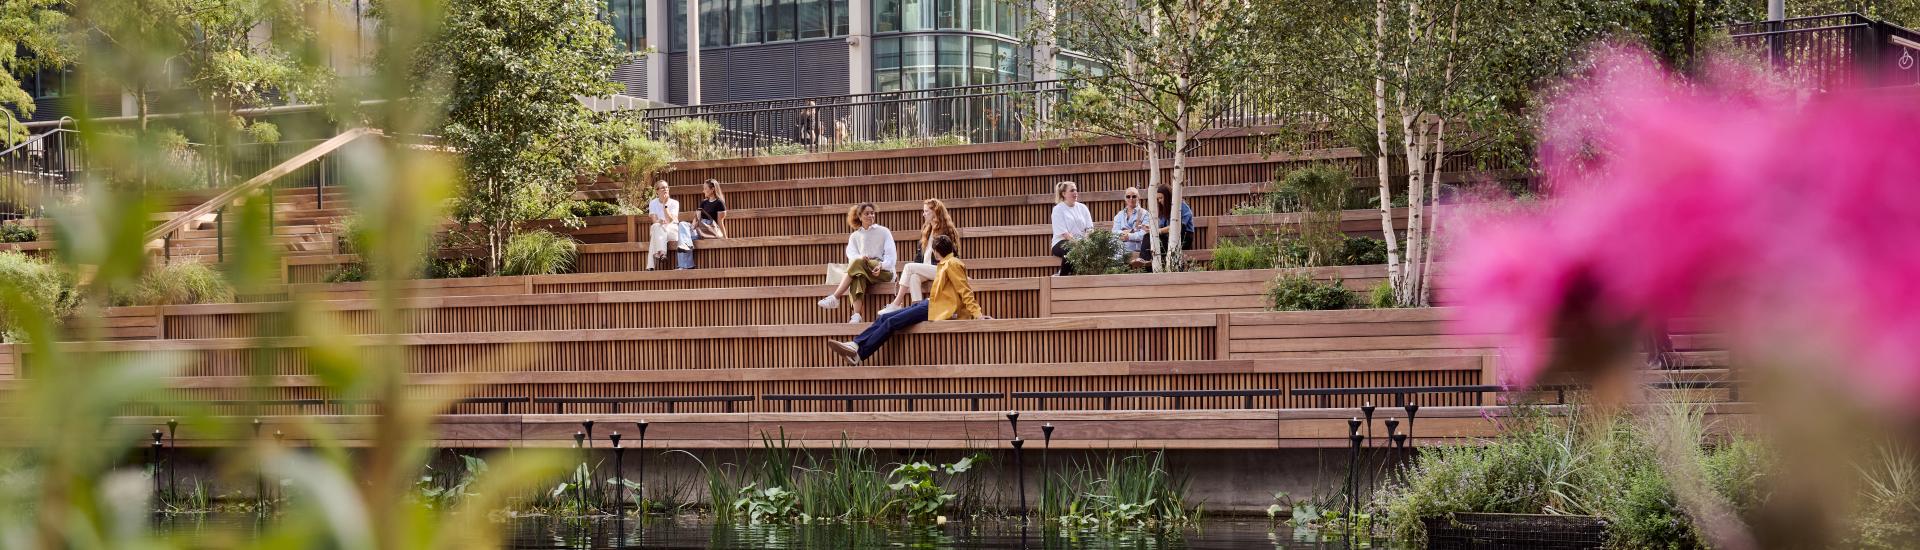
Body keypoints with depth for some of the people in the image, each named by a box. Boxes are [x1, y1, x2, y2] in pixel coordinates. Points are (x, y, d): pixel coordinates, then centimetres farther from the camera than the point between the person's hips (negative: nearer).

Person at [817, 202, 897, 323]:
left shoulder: (883, 231, 13)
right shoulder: (854, 236, 19)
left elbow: (891, 255, 2)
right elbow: (851, 254, 2)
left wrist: (881, 265, -20)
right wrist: (861, 257, -23)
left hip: (885, 271, -2)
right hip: (864, 272, 2)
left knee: (858, 263, -34)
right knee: (858, 277, -38)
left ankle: (835, 298, -42)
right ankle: (856, 315, -55)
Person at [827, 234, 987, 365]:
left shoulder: (952, 264, -8)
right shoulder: (946, 264, 22)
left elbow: (965, 291, -14)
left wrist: (977, 313, -21)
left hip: (938, 310, -10)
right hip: (930, 305, 10)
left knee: (891, 322, -19)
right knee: (884, 318, -3)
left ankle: (858, 354, -22)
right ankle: (854, 345, -16)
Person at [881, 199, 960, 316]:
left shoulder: (946, 231, -2)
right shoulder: (927, 231, 21)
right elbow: (921, 255, 20)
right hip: (926, 270, 6)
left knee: (909, 267, -22)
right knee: (914, 277, -27)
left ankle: (896, 305, -22)